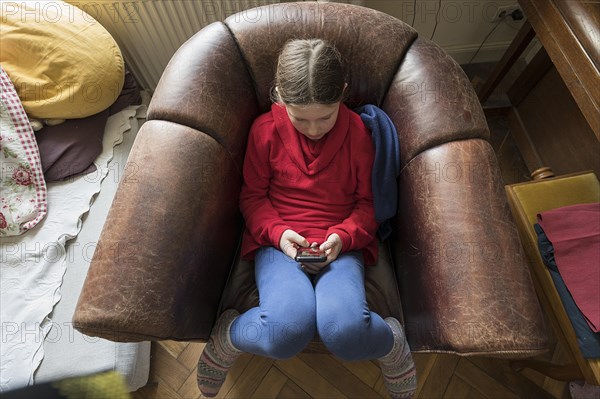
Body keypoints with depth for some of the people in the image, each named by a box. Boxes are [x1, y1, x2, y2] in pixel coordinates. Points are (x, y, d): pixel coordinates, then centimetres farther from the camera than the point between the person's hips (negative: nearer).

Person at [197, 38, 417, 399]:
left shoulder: (359, 132, 2)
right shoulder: (265, 129, 1)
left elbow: (367, 203, 7)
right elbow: (253, 196, 7)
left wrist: (343, 236, -12)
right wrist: (277, 232, -12)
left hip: (341, 244, 1)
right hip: (279, 243, 0)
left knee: (345, 330, -30)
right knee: (288, 328, -31)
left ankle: (391, 343, 8)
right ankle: (226, 337, 4)